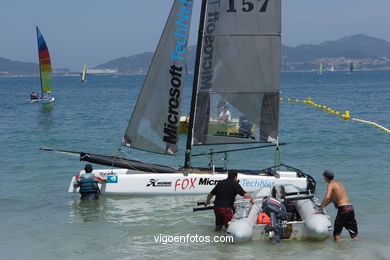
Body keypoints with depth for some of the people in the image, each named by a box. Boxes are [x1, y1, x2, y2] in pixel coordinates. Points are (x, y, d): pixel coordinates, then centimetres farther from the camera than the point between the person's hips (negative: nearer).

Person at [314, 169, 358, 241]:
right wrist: (322, 205, 35)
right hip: (351, 208, 7)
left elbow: (327, 197, -20)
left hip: (343, 208, -7)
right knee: (354, 235, 10)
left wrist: (320, 209, -16)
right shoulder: (339, 183, 22)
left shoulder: (331, 184, -3)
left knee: (336, 233, 1)